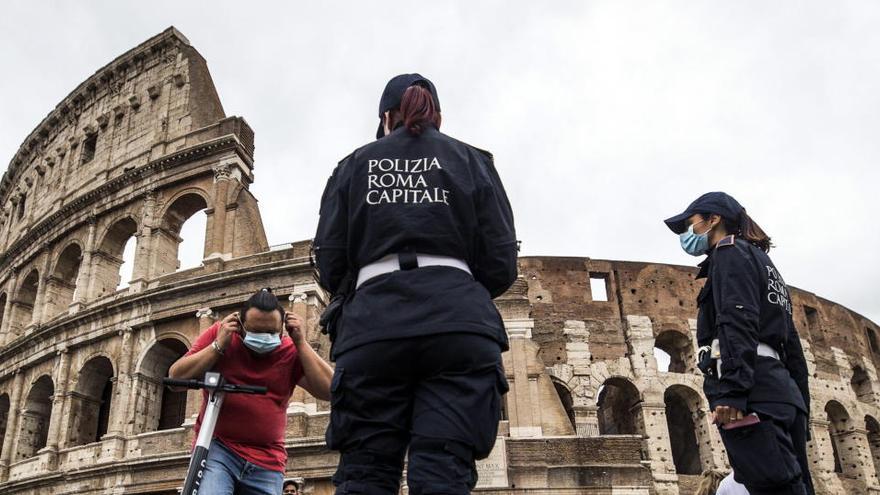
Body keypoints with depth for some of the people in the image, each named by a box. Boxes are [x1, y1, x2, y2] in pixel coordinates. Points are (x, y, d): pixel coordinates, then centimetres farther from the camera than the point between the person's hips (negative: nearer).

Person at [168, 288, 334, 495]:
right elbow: (175, 378, -5)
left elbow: (330, 390, -11)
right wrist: (218, 345, -14)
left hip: (267, 463, 2)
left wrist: (301, 343, -14)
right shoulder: (219, 333, 0)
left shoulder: (291, 352, -1)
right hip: (217, 448, -2)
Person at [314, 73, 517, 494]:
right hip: (458, 321, 0)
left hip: (373, 323, 1)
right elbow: (501, 266, 8)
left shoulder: (354, 164, 19)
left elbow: (329, 267, 10)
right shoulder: (472, 160, 17)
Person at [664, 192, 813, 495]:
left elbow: (738, 321, -14)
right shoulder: (765, 265, 33)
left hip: (754, 388, -10)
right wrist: (800, 413, 25)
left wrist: (732, 389, -24)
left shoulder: (731, 252, 5)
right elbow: (792, 348, 28)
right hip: (782, 389, 10)